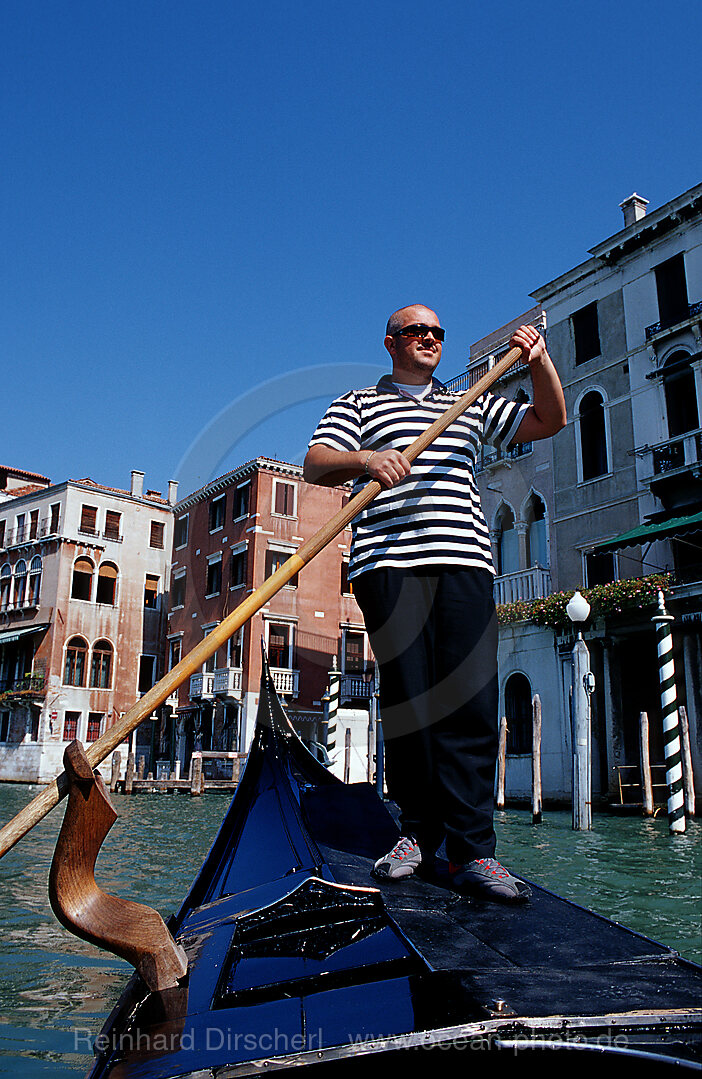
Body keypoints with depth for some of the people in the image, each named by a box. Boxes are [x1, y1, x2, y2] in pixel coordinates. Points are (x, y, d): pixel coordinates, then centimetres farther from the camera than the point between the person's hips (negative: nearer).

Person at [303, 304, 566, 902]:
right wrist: (364, 460, -17)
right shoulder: (357, 404, 19)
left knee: (470, 699, -7)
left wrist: (540, 361, 7)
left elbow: (550, 421, 24)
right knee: (409, 697, -6)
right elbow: (316, 463, 4)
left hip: (464, 561, 2)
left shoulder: (471, 404, 28)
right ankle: (418, 832, 9)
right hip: (389, 562, -2)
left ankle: (472, 850, -4)